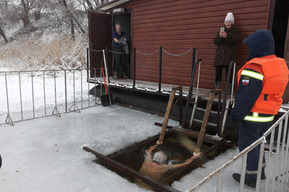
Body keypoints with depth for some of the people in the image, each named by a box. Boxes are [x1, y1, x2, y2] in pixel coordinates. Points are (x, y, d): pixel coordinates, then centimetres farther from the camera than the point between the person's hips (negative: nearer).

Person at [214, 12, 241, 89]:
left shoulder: (235, 31, 11)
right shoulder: (221, 30, 20)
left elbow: (237, 39, -10)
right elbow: (215, 41, 8)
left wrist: (227, 36, -22)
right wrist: (219, 36, -12)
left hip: (230, 56, -3)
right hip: (219, 56, 3)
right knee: (218, 73, 1)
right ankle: (217, 89, 9)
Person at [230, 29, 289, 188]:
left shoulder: (254, 68, -23)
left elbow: (246, 96, -22)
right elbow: (275, 92, 13)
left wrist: (237, 114, -12)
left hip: (252, 117, -9)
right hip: (268, 117, 9)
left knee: (248, 145, 6)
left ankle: (252, 177, 19)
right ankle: (260, 171, 38)